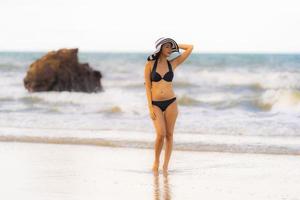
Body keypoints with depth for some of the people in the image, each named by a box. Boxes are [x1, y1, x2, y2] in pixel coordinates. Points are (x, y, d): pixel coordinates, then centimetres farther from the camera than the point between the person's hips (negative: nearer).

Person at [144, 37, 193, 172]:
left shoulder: (173, 64, 3)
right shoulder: (150, 64, -1)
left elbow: (190, 48, 3)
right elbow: (147, 85, -1)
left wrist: (175, 45, 10)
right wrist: (150, 107, -7)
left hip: (170, 102, 2)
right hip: (155, 104, -2)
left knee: (169, 134, 2)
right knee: (161, 134, -13)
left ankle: (165, 166, 12)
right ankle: (156, 161, 9)